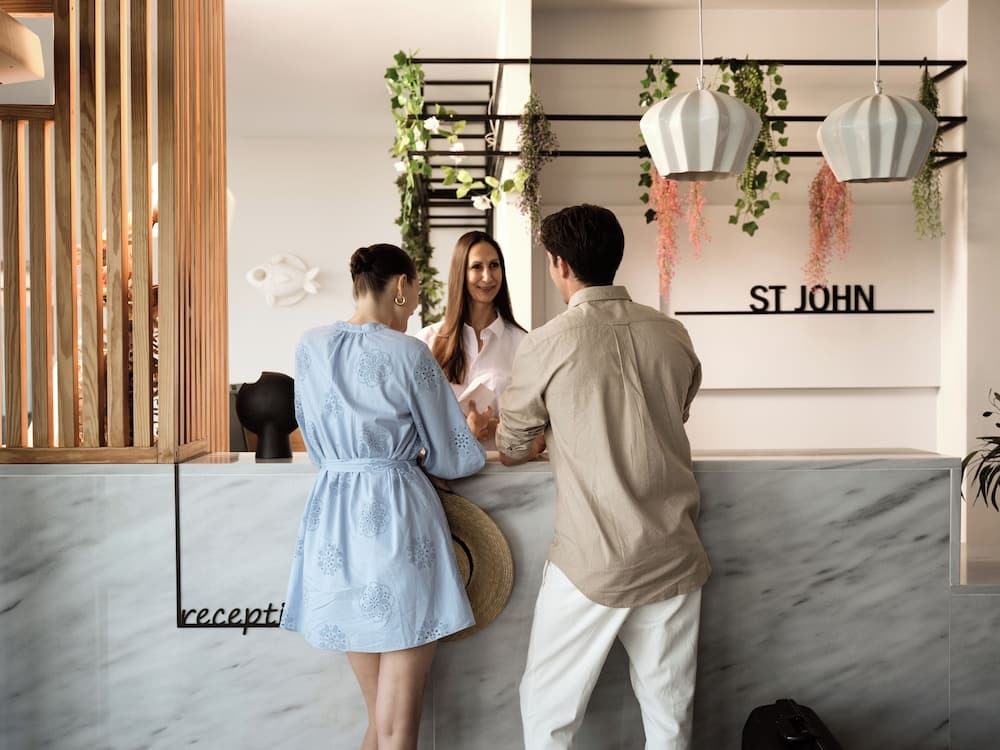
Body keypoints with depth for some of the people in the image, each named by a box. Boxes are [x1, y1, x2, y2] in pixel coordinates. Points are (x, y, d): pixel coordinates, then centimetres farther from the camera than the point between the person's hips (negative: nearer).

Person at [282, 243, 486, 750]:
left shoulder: (310, 346, 6)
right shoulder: (408, 353, -8)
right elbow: (450, 458, -1)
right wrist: (482, 453, 20)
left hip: (333, 517, 6)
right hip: (397, 517, -5)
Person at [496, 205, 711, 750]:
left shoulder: (547, 344, -11)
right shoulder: (673, 335, 0)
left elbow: (512, 452, 3)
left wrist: (546, 433, 27)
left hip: (591, 564, -4)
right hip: (674, 559, 5)